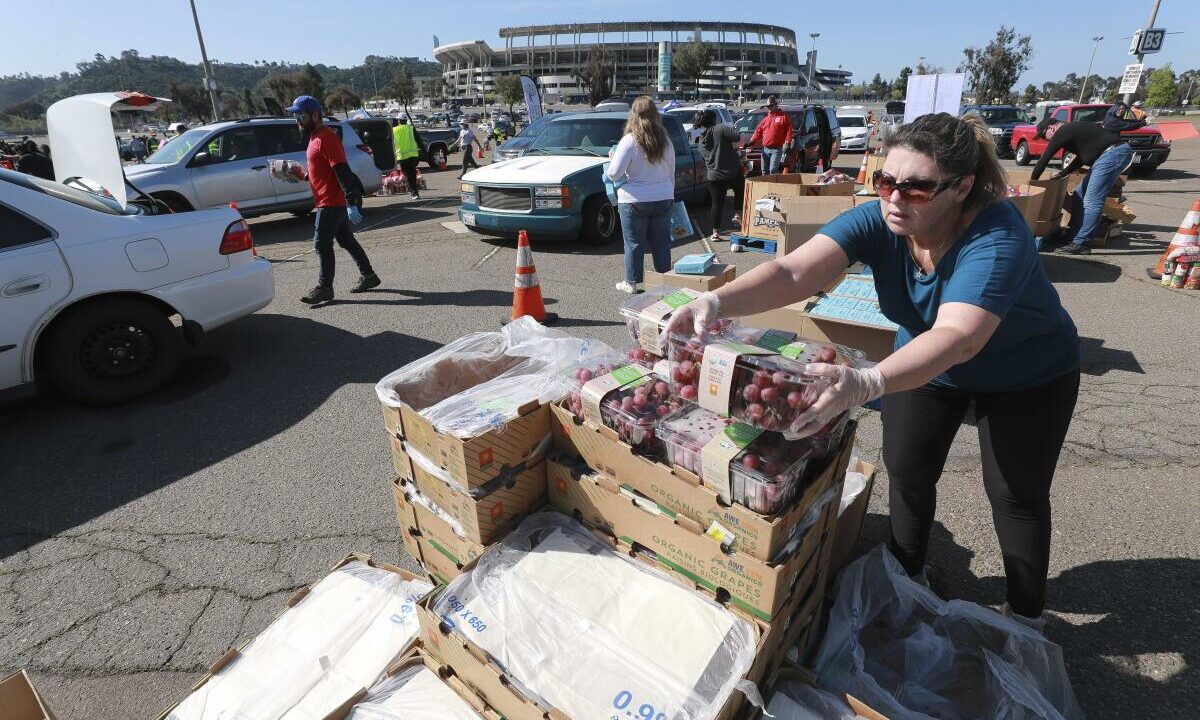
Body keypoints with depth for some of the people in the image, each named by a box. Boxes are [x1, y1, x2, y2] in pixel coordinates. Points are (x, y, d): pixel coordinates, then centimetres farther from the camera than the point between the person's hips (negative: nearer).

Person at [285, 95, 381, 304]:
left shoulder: (326, 138, -16)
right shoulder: (313, 136, 16)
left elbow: (342, 171, -23)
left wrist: (351, 203, -28)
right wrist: (301, 175, 13)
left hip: (332, 202, -10)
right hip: (330, 201, 10)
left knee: (322, 243, -7)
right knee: (346, 240, 15)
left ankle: (324, 288, 0)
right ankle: (368, 276, 24)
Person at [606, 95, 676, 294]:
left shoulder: (629, 141, -13)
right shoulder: (665, 141, 3)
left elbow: (613, 174, -15)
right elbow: (671, 174, 11)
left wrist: (613, 159, 6)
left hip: (634, 201, -4)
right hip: (663, 199, 4)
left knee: (634, 243, 6)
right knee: (661, 243, 12)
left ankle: (632, 283, 14)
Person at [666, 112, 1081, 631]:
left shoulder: (997, 236, -37)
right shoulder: (877, 220, -26)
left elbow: (958, 337, -54)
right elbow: (793, 272, -40)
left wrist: (866, 384, -71)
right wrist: (715, 303, -58)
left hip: (1028, 377, -3)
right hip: (925, 363, 4)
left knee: (1017, 495, 5)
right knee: (906, 471, 7)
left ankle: (1026, 617, 30)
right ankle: (907, 576, 33)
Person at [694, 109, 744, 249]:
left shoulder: (701, 143, 9)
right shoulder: (721, 128, -9)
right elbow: (739, 138, -19)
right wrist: (734, 146, 1)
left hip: (714, 177, 4)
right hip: (734, 172, -3)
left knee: (716, 203, 10)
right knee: (740, 191, 26)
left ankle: (716, 232, 11)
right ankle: (737, 214, 17)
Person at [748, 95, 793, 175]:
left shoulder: (784, 117, 2)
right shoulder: (765, 119, 18)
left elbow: (788, 131, -3)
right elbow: (758, 131, 15)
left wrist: (787, 143, -12)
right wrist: (752, 141, 2)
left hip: (776, 149, -6)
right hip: (765, 149, 6)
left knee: (773, 170, -15)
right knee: (765, 171, 8)